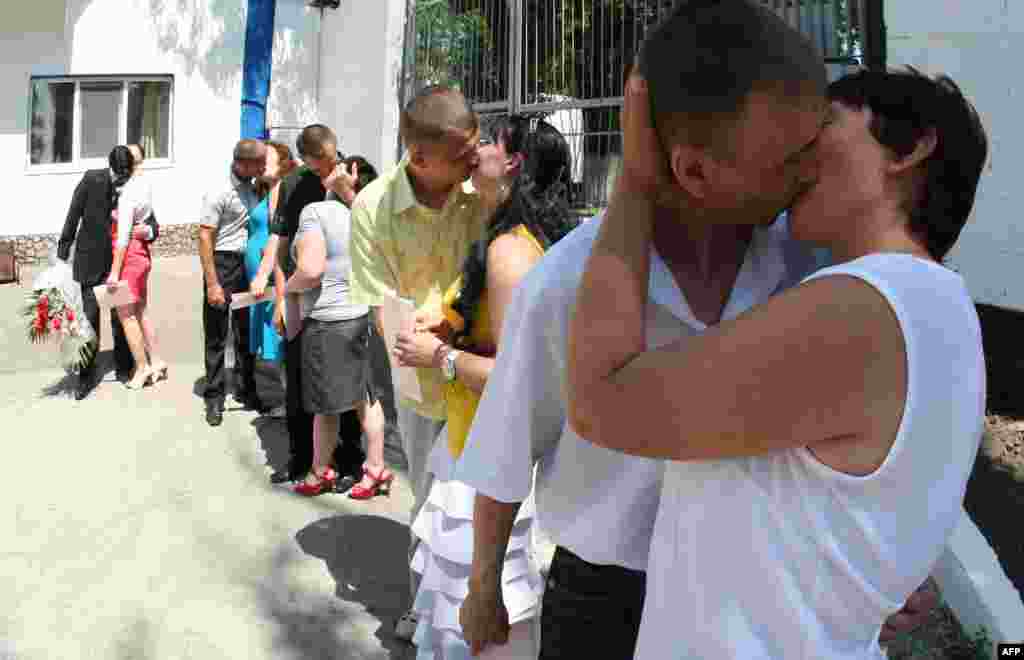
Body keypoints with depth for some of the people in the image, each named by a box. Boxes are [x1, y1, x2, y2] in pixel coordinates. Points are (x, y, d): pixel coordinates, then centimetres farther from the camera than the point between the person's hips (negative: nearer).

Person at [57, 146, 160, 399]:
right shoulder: (92, 179, -11)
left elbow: (153, 224, -2)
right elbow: (72, 217, -7)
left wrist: (148, 230, -26)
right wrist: (62, 255, -8)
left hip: (121, 261, 2)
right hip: (90, 261, -2)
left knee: (121, 317, 11)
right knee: (90, 318, 0)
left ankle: (124, 365, 29)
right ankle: (86, 375, 11)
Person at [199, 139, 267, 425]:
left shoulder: (252, 188, 4)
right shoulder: (219, 192, -14)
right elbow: (205, 238, -15)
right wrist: (212, 284, -19)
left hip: (248, 265, 6)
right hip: (223, 264, -6)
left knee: (247, 332, 15)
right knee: (217, 336, 4)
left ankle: (246, 389, 29)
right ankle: (214, 397, 16)